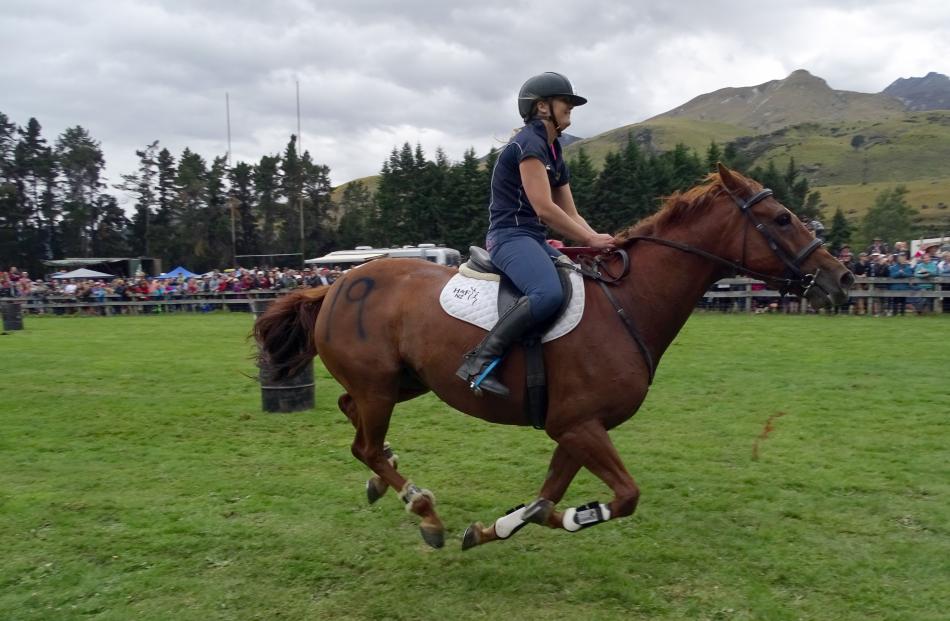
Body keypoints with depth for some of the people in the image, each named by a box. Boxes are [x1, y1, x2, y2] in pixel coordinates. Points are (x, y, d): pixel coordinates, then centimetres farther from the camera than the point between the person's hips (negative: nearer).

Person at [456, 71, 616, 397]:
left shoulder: (556, 156, 20)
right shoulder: (528, 142, -10)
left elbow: (571, 216, 19)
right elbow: (544, 207, -18)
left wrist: (601, 241, 3)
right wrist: (591, 239, -13)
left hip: (535, 240, 10)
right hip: (510, 236, -10)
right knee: (548, 293, -35)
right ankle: (480, 360, -29)